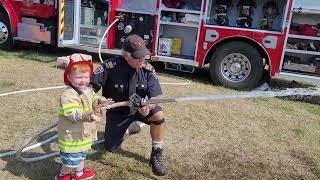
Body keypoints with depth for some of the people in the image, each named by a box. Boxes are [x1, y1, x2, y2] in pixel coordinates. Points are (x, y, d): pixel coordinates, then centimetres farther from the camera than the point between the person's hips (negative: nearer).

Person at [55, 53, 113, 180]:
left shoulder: (88, 91, 1)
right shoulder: (68, 96, -27)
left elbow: (93, 100, 20)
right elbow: (73, 114, -35)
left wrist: (99, 101, -1)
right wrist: (87, 116, -50)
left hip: (84, 132, 9)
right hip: (72, 135, -9)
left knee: (81, 154, 28)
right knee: (72, 159, 4)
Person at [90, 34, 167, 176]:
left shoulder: (148, 69, -20)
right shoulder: (110, 67, -27)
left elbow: (154, 97, -21)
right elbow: (90, 86, -22)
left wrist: (148, 106, -43)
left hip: (139, 108, 0)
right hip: (117, 112, 0)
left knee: (158, 114, -31)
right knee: (111, 148, 5)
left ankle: (156, 155, -9)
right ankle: (126, 129, 38)